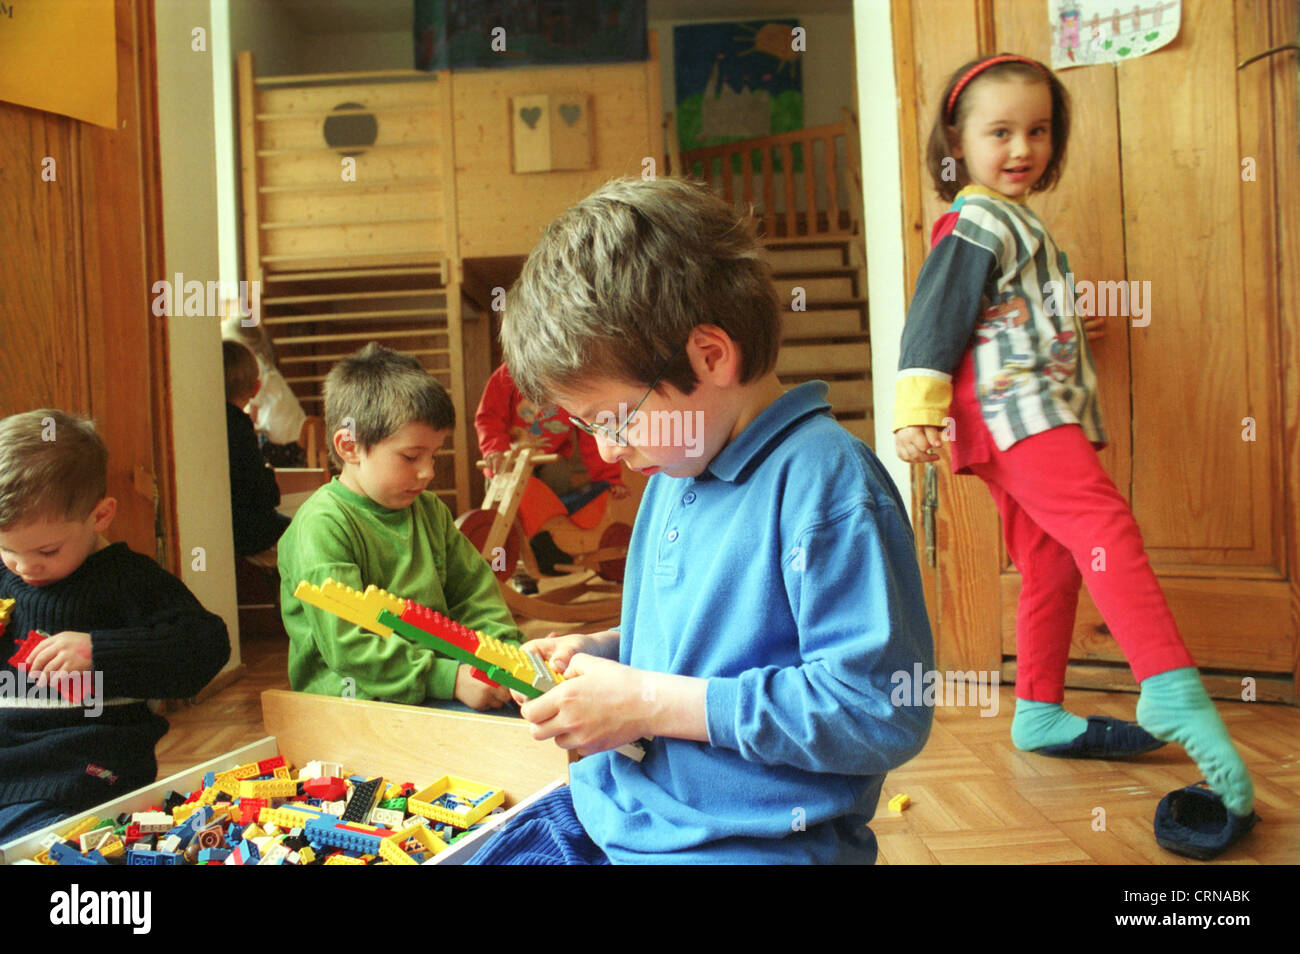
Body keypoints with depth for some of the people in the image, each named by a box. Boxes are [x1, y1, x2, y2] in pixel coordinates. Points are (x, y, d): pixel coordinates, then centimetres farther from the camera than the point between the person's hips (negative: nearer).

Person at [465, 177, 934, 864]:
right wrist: (604, 653, 3)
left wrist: (654, 703, -22)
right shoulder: (674, 473, 8)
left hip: (749, 843, -8)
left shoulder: (825, 481, -20)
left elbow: (881, 713, -25)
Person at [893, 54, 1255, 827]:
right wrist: (918, 409, -23)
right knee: (1106, 528, -21)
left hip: (1044, 415, 10)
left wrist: (1067, 332, 46)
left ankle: (1040, 712, 18)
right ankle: (1172, 690, -25)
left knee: (1052, 564, 10)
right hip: (1012, 412, -10)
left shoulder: (1016, 224, 23)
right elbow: (934, 319, -16)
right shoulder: (973, 225, -7)